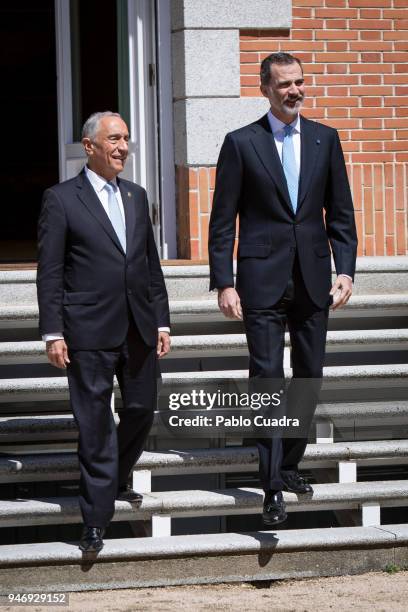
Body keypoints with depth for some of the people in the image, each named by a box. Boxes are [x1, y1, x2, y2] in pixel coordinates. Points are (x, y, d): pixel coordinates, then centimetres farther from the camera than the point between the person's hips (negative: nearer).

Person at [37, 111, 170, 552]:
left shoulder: (136, 196, 14)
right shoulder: (61, 199, -3)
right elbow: (49, 273, -5)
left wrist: (161, 321, 12)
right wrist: (53, 333, -11)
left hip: (138, 329, 5)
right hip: (89, 333, -5)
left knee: (141, 411, 11)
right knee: (95, 424, -2)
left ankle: (117, 481, 37)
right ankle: (96, 518, 4)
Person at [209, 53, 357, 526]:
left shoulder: (325, 140, 7)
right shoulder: (241, 143, -1)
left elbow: (340, 214, 9)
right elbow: (222, 221, -1)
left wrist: (345, 270, -1)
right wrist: (224, 284, -7)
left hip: (313, 280, 4)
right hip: (263, 279, -4)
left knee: (309, 377, 9)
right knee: (267, 379, -8)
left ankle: (289, 464, 25)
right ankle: (273, 486, -8)